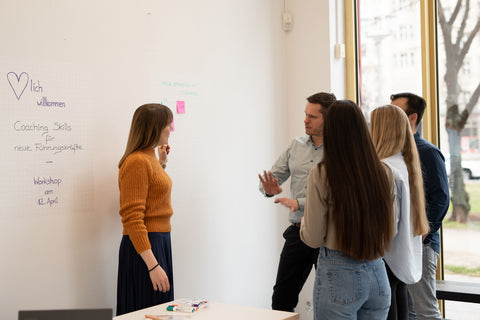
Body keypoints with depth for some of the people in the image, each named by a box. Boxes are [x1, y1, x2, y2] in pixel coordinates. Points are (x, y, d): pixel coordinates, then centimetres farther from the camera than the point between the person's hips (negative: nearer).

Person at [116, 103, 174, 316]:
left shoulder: (149, 157, 13)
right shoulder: (137, 162, -16)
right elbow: (132, 218, -22)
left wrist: (161, 163, 20)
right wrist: (153, 265, -26)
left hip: (159, 242, 10)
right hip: (143, 246, -10)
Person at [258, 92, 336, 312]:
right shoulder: (296, 146, 9)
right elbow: (273, 176, 11)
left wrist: (298, 202, -23)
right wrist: (269, 189, -13)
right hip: (298, 232, 5)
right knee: (281, 300, 9)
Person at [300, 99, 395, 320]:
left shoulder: (322, 174, -13)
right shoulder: (384, 173, 0)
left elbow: (313, 239, -8)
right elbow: (391, 232, 9)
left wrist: (302, 219, 12)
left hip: (339, 274, -5)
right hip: (378, 274, 5)